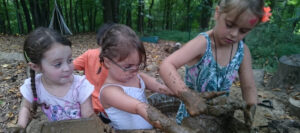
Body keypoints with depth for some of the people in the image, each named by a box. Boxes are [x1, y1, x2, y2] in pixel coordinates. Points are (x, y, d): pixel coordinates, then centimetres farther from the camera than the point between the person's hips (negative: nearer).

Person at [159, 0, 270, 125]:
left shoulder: (242, 51, -10)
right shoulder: (202, 43, -27)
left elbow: (249, 88, 0)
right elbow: (166, 66, -39)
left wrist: (250, 111, -16)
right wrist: (187, 96, -51)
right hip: (191, 116, -4)